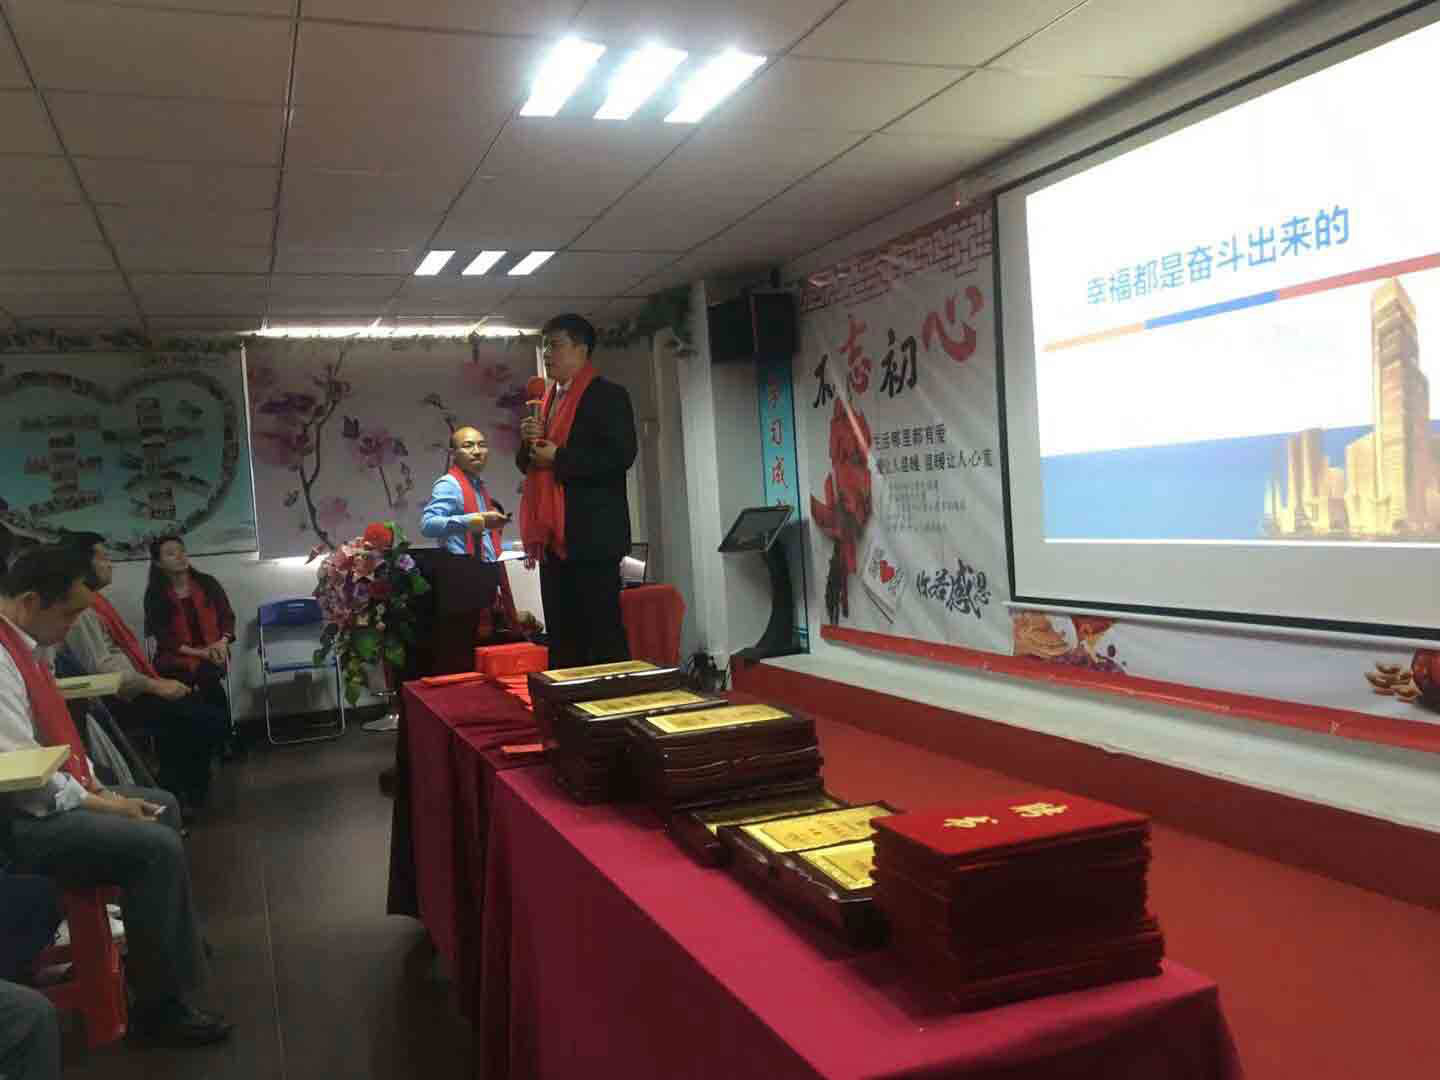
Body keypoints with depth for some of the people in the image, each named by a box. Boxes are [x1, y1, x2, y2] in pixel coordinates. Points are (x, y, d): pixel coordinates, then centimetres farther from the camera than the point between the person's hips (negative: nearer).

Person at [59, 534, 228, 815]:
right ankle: (182, 794, 3)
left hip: (134, 690, 10)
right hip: (123, 698, -10)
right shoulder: (81, 609, -16)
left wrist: (159, 681, 11)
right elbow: (102, 668, -22)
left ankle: (180, 787, 12)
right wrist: (156, 686, -20)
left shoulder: (95, 602, 15)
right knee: (212, 719, -13)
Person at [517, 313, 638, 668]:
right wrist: (530, 442, 1)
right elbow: (529, 463, 23)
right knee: (560, 633, 12)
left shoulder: (607, 395, -5)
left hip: (591, 533, -8)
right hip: (553, 533, 8)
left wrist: (559, 457, -15)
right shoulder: (548, 399, 19)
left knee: (602, 629, -5)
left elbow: (621, 454, -18)